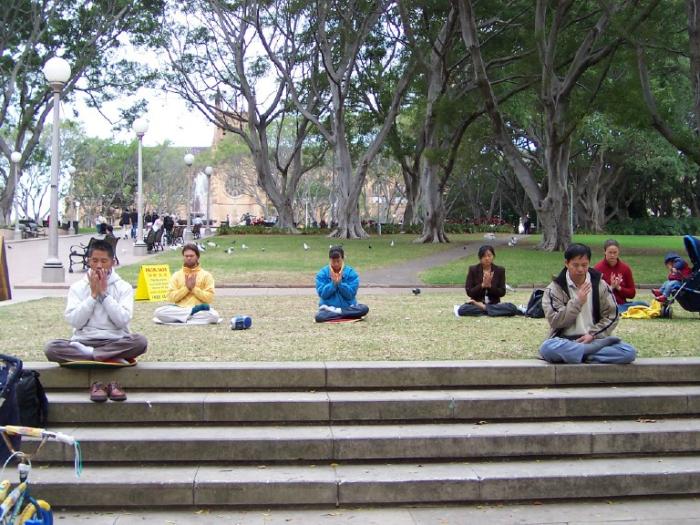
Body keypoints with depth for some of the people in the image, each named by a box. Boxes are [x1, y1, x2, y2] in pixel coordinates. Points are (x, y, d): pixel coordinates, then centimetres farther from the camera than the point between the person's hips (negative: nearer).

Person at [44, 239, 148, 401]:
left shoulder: (124, 287, 3)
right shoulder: (77, 287, 6)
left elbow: (122, 320, -11)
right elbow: (74, 321, -6)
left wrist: (104, 293, -10)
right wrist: (93, 294, -8)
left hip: (115, 343, -1)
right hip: (83, 342, 1)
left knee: (140, 341, -32)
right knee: (51, 348, -29)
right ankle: (112, 359, -31)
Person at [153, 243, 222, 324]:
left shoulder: (206, 275, 6)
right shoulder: (176, 275, 10)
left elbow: (209, 298, -2)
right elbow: (171, 297, 0)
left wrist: (194, 288, -9)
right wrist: (186, 288, -9)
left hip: (200, 309, -2)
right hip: (179, 309, 2)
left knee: (214, 315, -35)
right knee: (158, 312, -28)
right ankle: (194, 312, -23)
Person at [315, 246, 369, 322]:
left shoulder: (351, 273, -2)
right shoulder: (322, 273, -1)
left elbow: (351, 294, -8)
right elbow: (322, 294, -8)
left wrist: (340, 283, -19)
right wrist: (333, 283, -18)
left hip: (348, 307, 2)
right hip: (328, 308, -2)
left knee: (364, 309, -28)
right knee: (319, 316, -34)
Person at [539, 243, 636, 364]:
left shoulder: (600, 285, 6)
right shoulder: (555, 288, 0)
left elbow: (611, 316, 7)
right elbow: (555, 321, -8)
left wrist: (593, 334, -7)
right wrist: (577, 302, -15)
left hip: (594, 340, 2)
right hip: (565, 341, -2)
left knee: (629, 352, -24)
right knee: (547, 348, -38)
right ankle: (600, 346, -25)